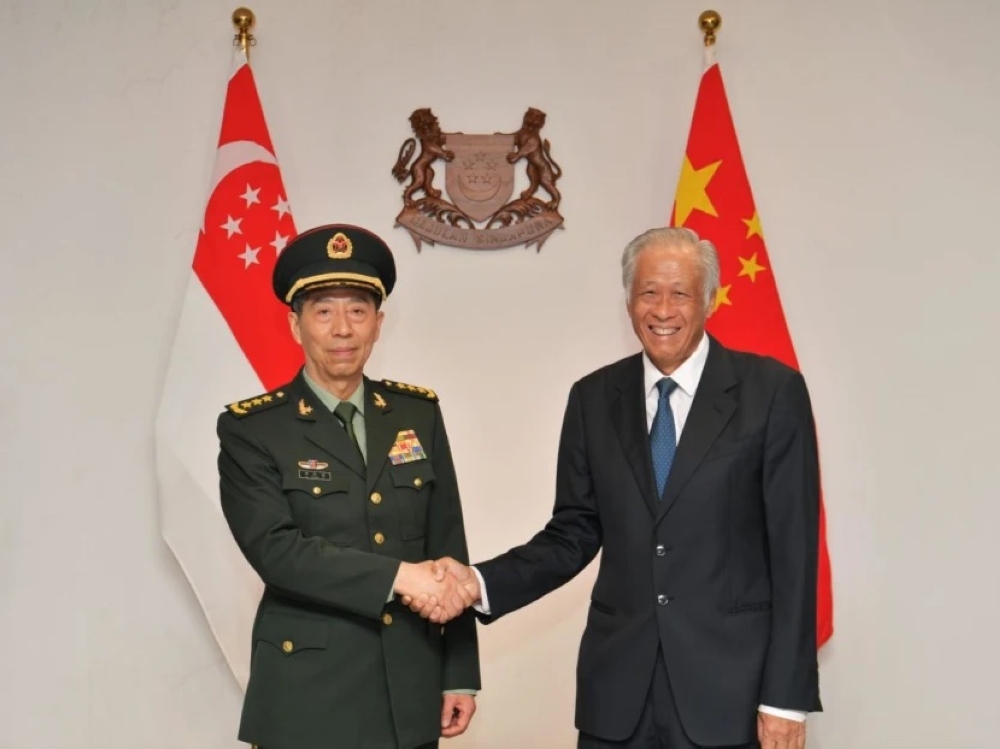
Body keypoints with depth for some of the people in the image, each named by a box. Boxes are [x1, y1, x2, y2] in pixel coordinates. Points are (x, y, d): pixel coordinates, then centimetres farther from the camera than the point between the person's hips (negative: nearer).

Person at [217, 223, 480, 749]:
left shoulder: (419, 413, 5)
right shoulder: (251, 430, -5)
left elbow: (448, 549, 5)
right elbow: (276, 550, -18)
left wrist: (459, 675, 4)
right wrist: (399, 575, -24)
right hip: (308, 698, -3)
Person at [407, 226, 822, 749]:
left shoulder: (772, 391, -5)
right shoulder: (594, 398, 5)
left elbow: (794, 549, -6)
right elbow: (573, 534, 6)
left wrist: (786, 697, -8)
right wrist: (480, 582, -10)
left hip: (731, 684, -3)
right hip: (618, 684, 3)